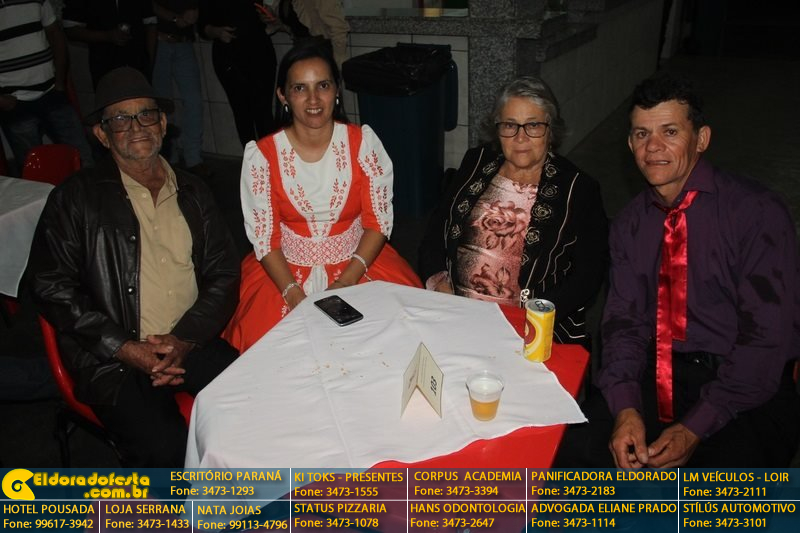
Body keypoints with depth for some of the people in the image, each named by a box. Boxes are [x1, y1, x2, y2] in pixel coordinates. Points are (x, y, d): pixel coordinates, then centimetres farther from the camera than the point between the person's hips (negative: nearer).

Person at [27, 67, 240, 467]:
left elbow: (224, 275, 10)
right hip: (112, 358, -3)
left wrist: (184, 339, -7)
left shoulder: (193, 193, 14)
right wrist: (124, 348, -11)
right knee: (165, 449, -28)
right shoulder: (75, 199, 3)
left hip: (191, 344, 4)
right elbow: (51, 287, -1)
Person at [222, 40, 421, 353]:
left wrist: (346, 283, -15)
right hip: (285, 270, 0)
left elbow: (379, 220, -3)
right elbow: (263, 236, -3)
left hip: (359, 262, 1)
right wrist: (295, 295, -16)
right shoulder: (261, 155, -4)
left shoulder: (363, 142, -3)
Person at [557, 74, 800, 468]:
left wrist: (695, 428, -20)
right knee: (577, 449, -18)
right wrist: (625, 408, -15)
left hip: (747, 390, -3)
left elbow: (767, 339, -13)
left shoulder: (757, 213, -9)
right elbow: (624, 319, 3)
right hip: (656, 378, 4)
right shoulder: (631, 223, 8)